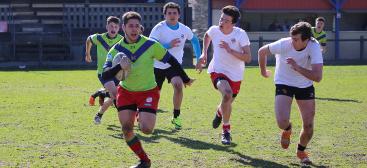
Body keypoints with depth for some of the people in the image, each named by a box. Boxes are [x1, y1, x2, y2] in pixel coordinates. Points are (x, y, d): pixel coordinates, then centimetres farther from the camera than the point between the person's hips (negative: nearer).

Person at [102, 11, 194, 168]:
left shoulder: (151, 45, -14)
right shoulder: (116, 50, -9)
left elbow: (171, 61, -2)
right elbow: (105, 75, -17)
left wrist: (185, 79, 5)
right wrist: (119, 67, -36)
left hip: (148, 91, -2)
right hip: (125, 91, 2)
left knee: (146, 129, -18)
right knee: (126, 130, -7)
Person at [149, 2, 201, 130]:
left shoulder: (184, 30, -5)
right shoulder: (159, 28, -16)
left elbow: (194, 40, 16)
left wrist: (199, 58, 11)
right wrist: (169, 45, -34)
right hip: (158, 66, -1)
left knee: (178, 86, -27)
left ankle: (176, 117, -13)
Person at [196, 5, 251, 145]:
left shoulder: (241, 34, -18)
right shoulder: (214, 30, -11)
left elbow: (248, 58, -22)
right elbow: (207, 36, 16)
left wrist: (230, 50, -32)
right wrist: (204, 54, 10)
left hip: (235, 75, 1)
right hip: (217, 70, -1)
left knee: (228, 103, 18)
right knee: (227, 94, -30)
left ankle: (219, 112, 58)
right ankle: (226, 130, -16)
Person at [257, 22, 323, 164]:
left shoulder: (314, 47, -26)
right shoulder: (284, 44, -27)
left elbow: (318, 77, -34)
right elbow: (262, 51, -7)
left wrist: (297, 68, -44)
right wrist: (263, 71, 8)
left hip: (305, 86, 1)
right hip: (284, 84, -1)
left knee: (308, 126, -2)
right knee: (282, 122, -19)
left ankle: (301, 151, 30)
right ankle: (287, 130, 22)